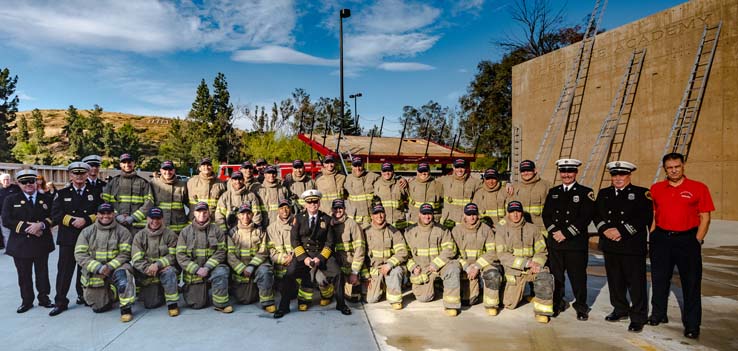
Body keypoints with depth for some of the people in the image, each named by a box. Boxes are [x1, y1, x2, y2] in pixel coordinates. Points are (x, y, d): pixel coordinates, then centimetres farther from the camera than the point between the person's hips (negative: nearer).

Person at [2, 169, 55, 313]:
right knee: (24, 275, 7)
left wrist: (41, 225, -19)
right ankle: (26, 301, 21)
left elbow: (53, 217, 1)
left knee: (42, 273, 8)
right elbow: (6, 221, -6)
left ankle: (44, 298, 21)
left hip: (42, 243, 1)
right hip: (20, 244, 0)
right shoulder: (11, 200, 4)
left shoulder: (46, 199, 7)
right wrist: (27, 227, -16)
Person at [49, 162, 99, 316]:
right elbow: (56, 214, -1)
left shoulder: (94, 193, 9)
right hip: (67, 238, 0)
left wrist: (86, 220, -14)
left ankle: (83, 295, 24)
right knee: (65, 270, -1)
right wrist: (72, 221, -14)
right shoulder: (62, 194, 9)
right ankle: (61, 302, 7)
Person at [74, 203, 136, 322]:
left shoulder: (122, 231, 0)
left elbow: (125, 254, -6)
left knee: (123, 273, -37)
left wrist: (110, 266, -21)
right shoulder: (87, 232, 4)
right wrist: (99, 268, -17)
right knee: (98, 307, 1)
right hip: (93, 274, 2)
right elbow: (80, 254, -4)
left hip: (115, 267, -2)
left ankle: (126, 308, -26)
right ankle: (109, 295, 35)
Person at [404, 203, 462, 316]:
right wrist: (413, 267, -4)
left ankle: (451, 305, -24)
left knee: (453, 269, -34)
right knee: (423, 297, -11)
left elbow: (450, 249, -5)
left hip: (440, 264, -1)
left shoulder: (441, 230, 2)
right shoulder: (410, 232, 9)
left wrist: (435, 264, -15)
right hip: (421, 269, 2)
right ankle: (429, 285, 24)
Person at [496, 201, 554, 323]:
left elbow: (541, 251, 4)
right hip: (513, 270, 0)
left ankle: (542, 310, -16)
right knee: (510, 305, 3)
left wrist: (536, 264, -18)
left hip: (532, 267, 0)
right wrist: (526, 263, -19)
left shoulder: (532, 228, 5)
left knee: (545, 277, -32)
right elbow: (502, 255, -9)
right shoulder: (501, 230, 0)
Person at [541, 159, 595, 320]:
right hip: (554, 241, 3)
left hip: (576, 242, -3)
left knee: (578, 276, 4)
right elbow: (546, 215, 9)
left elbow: (586, 217, -9)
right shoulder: (553, 192, 13)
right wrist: (554, 231, -8)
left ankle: (581, 307, 20)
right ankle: (557, 304, 23)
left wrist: (566, 233, -13)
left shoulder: (585, 192, 1)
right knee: (556, 275, 9)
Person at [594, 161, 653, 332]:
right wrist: (605, 229, -9)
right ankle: (620, 309, 29)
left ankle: (638, 317, 11)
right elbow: (596, 215, 10)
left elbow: (645, 217, -10)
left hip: (633, 246, -4)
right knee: (615, 280, 13)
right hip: (610, 245, 5)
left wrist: (621, 231, -16)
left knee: (636, 282, 0)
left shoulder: (641, 193, 0)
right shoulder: (603, 194, 14)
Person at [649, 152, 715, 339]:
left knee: (691, 283, 2)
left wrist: (697, 241, -8)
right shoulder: (655, 189, 6)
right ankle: (658, 315, 29)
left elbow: (705, 217, -2)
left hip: (687, 239, -2)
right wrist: (653, 237, 3)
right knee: (659, 279, 12)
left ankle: (692, 325, 13)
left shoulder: (699, 188, -1)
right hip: (661, 239, 3)